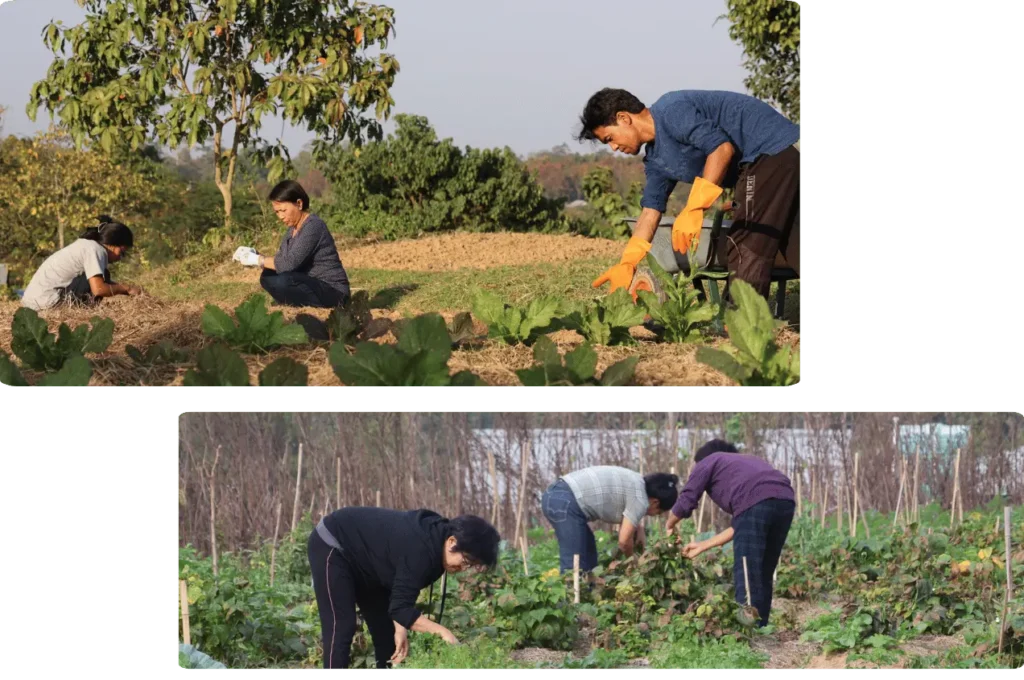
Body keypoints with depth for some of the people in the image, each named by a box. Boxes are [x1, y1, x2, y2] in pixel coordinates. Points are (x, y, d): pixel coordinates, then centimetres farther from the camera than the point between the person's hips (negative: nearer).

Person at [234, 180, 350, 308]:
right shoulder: (293, 228, 11)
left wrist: (258, 260, -16)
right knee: (268, 277, 2)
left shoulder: (313, 226, -19)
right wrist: (253, 255, -7)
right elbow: (279, 261, 8)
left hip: (332, 292, -9)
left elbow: (289, 263, -26)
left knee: (282, 282, -29)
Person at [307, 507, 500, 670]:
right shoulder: (420, 550, -34)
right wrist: (442, 631, -37)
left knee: (385, 628, 7)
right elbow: (401, 608, -33)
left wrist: (400, 629, -14)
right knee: (341, 627, -19)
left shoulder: (433, 541, -6)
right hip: (331, 546, -10)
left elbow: (399, 598, -1)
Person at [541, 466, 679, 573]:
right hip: (565, 504, -10)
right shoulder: (640, 500, -8)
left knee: (588, 562, 13)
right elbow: (624, 541, -7)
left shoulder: (636, 483, 20)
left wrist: (639, 529, 18)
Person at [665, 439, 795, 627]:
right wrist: (703, 546, 40)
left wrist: (670, 525, 36)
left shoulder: (708, 461, 24)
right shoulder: (747, 463, 40)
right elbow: (739, 526, 34)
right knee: (763, 575, 14)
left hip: (755, 504, -6)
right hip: (785, 500, 6)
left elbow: (686, 501, 16)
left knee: (746, 575, -4)